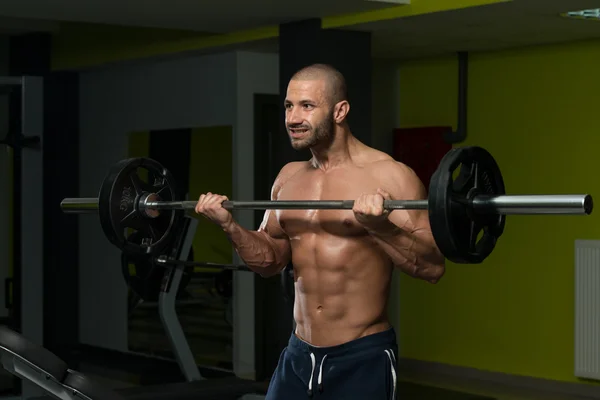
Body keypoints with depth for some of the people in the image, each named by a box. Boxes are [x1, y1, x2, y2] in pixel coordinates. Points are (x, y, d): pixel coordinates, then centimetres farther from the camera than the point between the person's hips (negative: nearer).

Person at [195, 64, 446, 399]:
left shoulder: (388, 176, -11)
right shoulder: (288, 177, 9)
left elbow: (433, 267, -15)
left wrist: (380, 227, -30)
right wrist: (229, 224, 1)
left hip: (363, 358, -6)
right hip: (299, 355, 6)